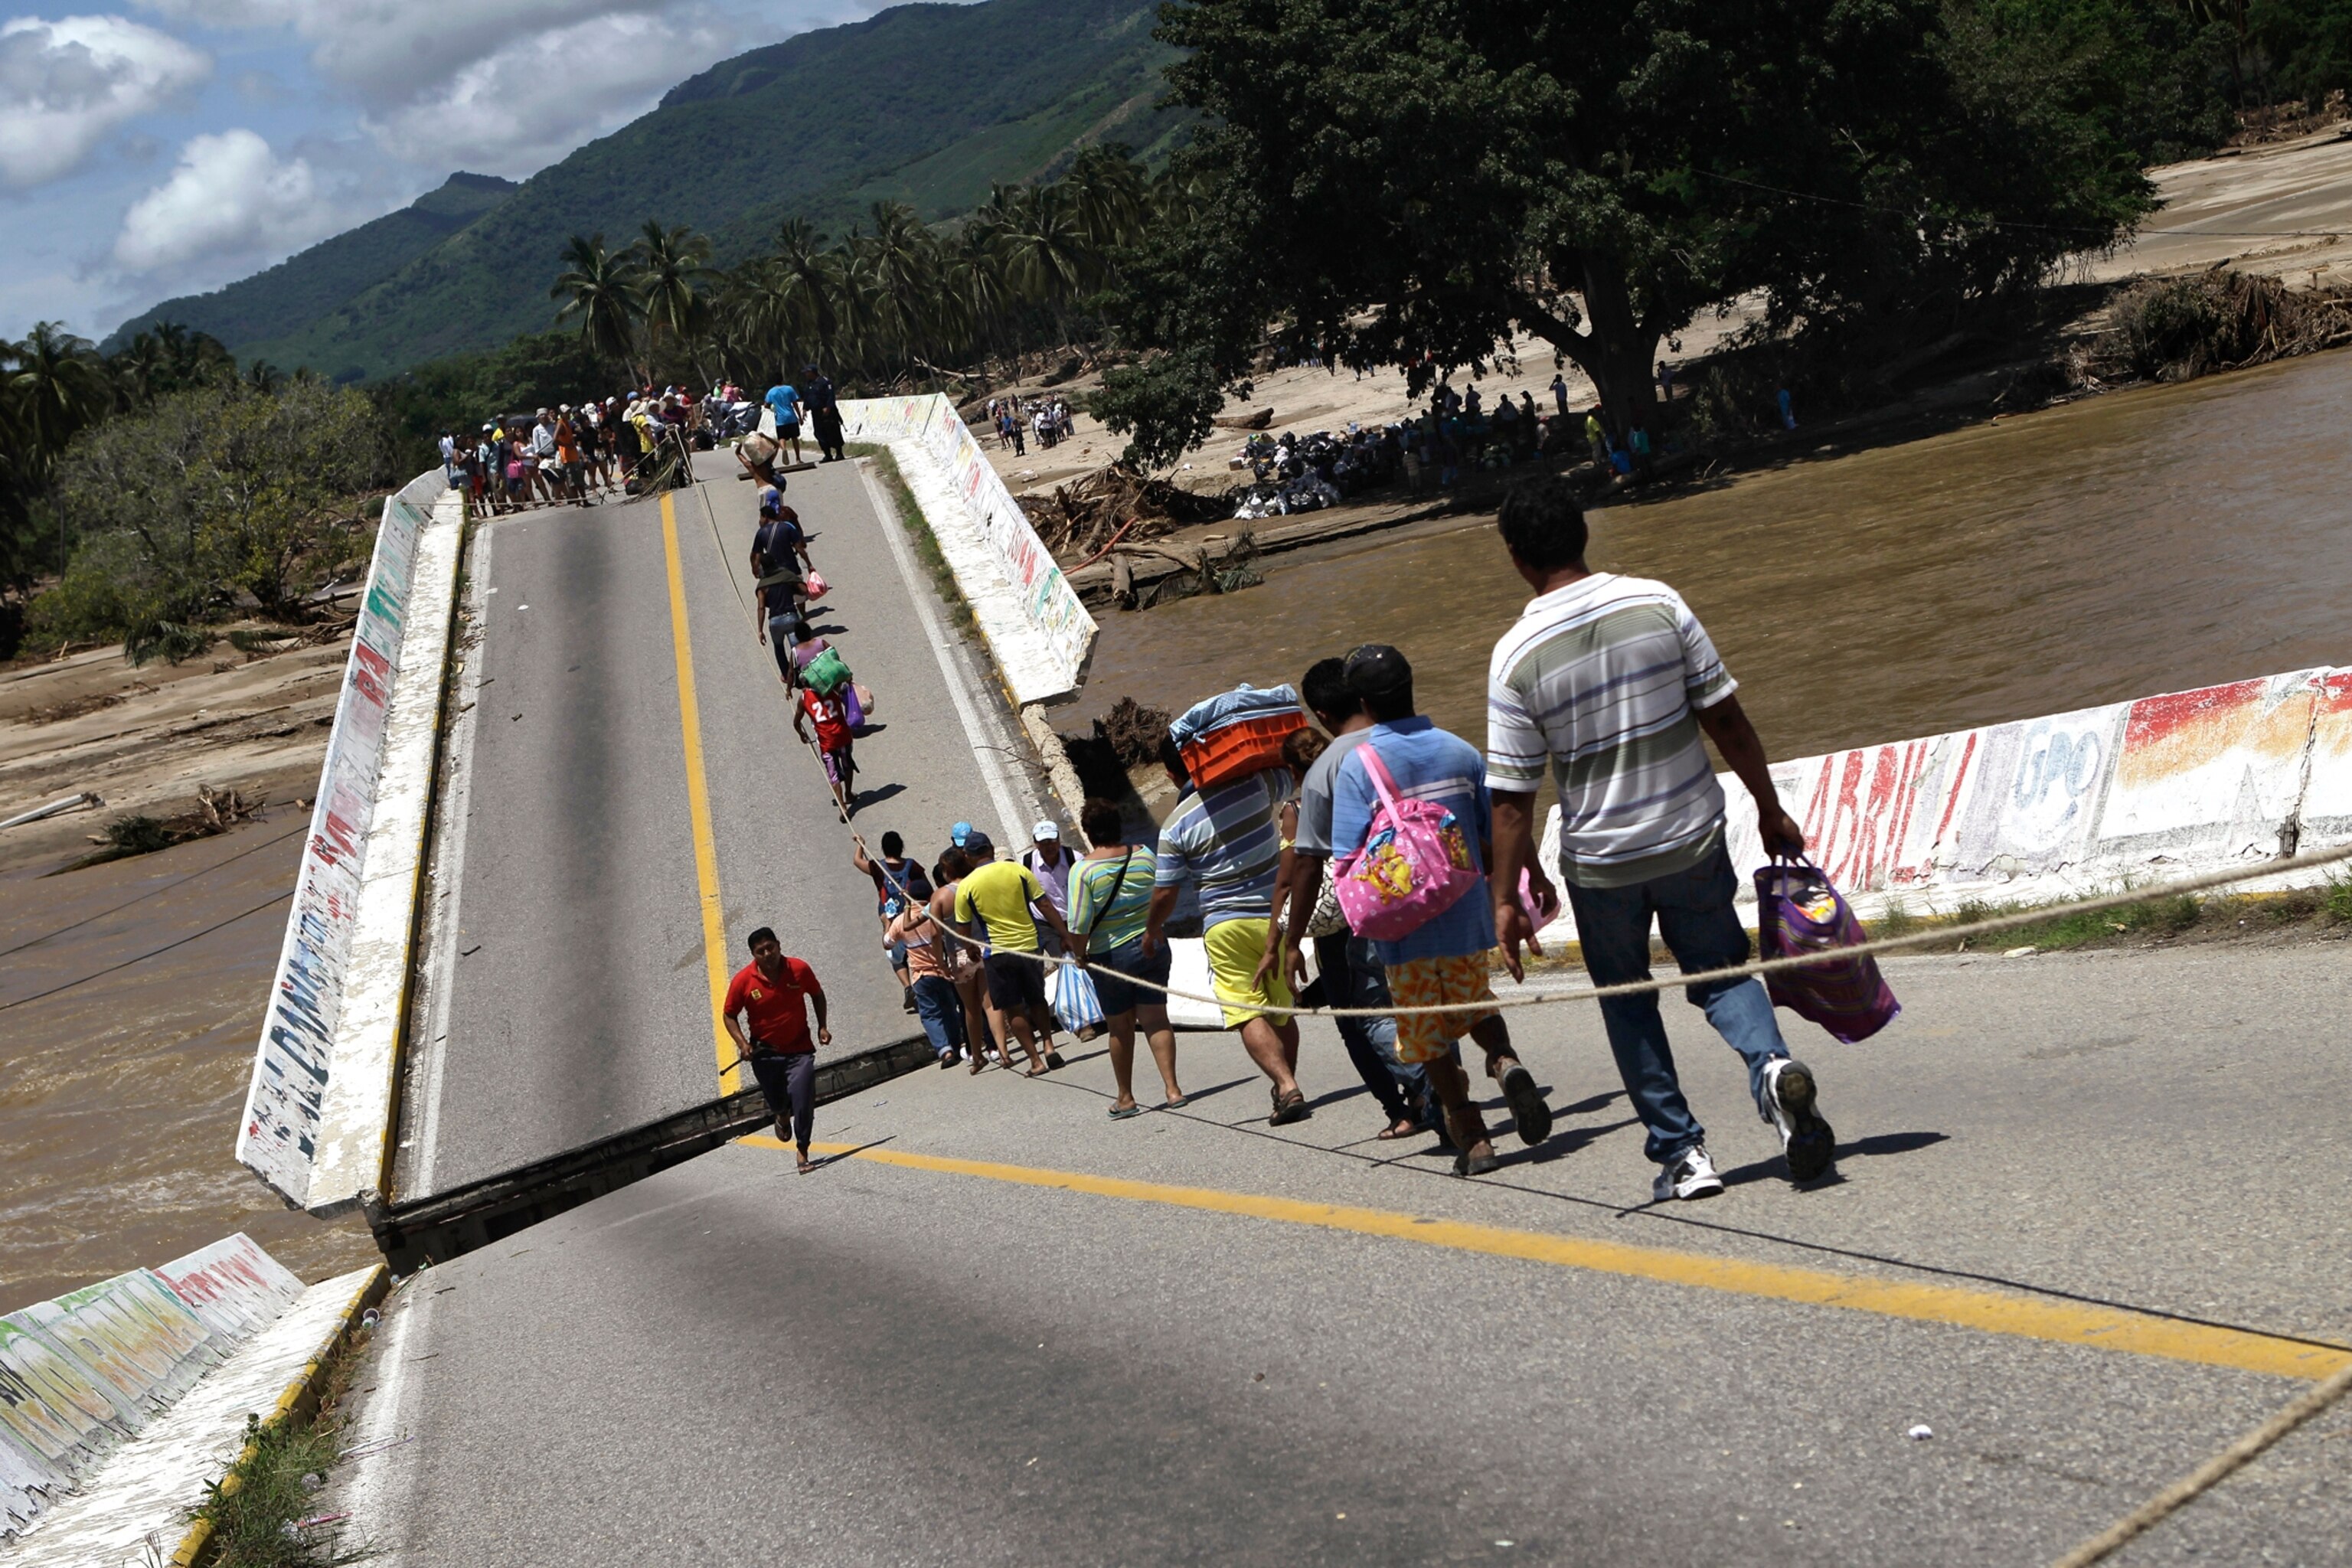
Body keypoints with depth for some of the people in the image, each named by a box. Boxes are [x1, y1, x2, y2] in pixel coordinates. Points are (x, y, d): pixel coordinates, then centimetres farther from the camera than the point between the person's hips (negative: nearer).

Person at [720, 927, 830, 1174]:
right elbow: (728, 1015, -2)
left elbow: (817, 995, 10)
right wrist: (742, 1043, -15)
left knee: (803, 1102, -13)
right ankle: (783, 1115, 53)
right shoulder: (743, 981, -13)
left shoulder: (799, 969, -9)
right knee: (777, 1102, 14)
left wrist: (822, 1027, 1)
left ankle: (802, 1152, 3)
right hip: (765, 1052, 1)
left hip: (799, 1049, 0)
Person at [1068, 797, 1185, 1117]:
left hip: (1111, 955, -3)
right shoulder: (1145, 856, -1)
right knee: (1156, 1019, 6)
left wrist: (1079, 955, -2)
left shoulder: (1083, 870, -14)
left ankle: (1126, 1099, 18)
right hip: (1152, 946, 3)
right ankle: (1172, 1089, -1)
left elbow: (1079, 926, -17)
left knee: (1120, 1028, 8)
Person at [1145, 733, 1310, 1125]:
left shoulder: (1177, 825, -8)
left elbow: (1165, 893, 0)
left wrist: (1153, 931, 17)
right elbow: (1288, 778, 21)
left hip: (1226, 925, -4)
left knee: (1248, 1013, -6)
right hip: (1276, 915, 4)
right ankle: (1285, 1088, 25)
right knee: (1281, 1009, 16)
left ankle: (1287, 1086, -22)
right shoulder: (1255, 784, -3)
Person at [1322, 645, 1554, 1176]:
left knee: (1429, 1038, 9)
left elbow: (1351, 858, -15)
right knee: (1476, 1005, 24)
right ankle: (1505, 1062, -4)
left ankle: (1473, 1139, 8)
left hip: (1405, 927, -4)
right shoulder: (1461, 752, 0)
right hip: (1467, 914, 4)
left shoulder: (1357, 763, -11)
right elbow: (1496, 837, 4)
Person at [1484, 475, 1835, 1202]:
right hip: (1693, 841, 2)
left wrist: (1508, 895, -2)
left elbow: (1512, 795, -11)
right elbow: (1725, 717, -4)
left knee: (1627, 1002, 17)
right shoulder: (1657, 603, -7)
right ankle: (1770, 1064, -11)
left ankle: (1682, 1153, 16)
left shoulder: (1516, 655, -13)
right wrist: (1770, 809, 8)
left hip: (1599, 862, -2)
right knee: (1719, 971, 18)